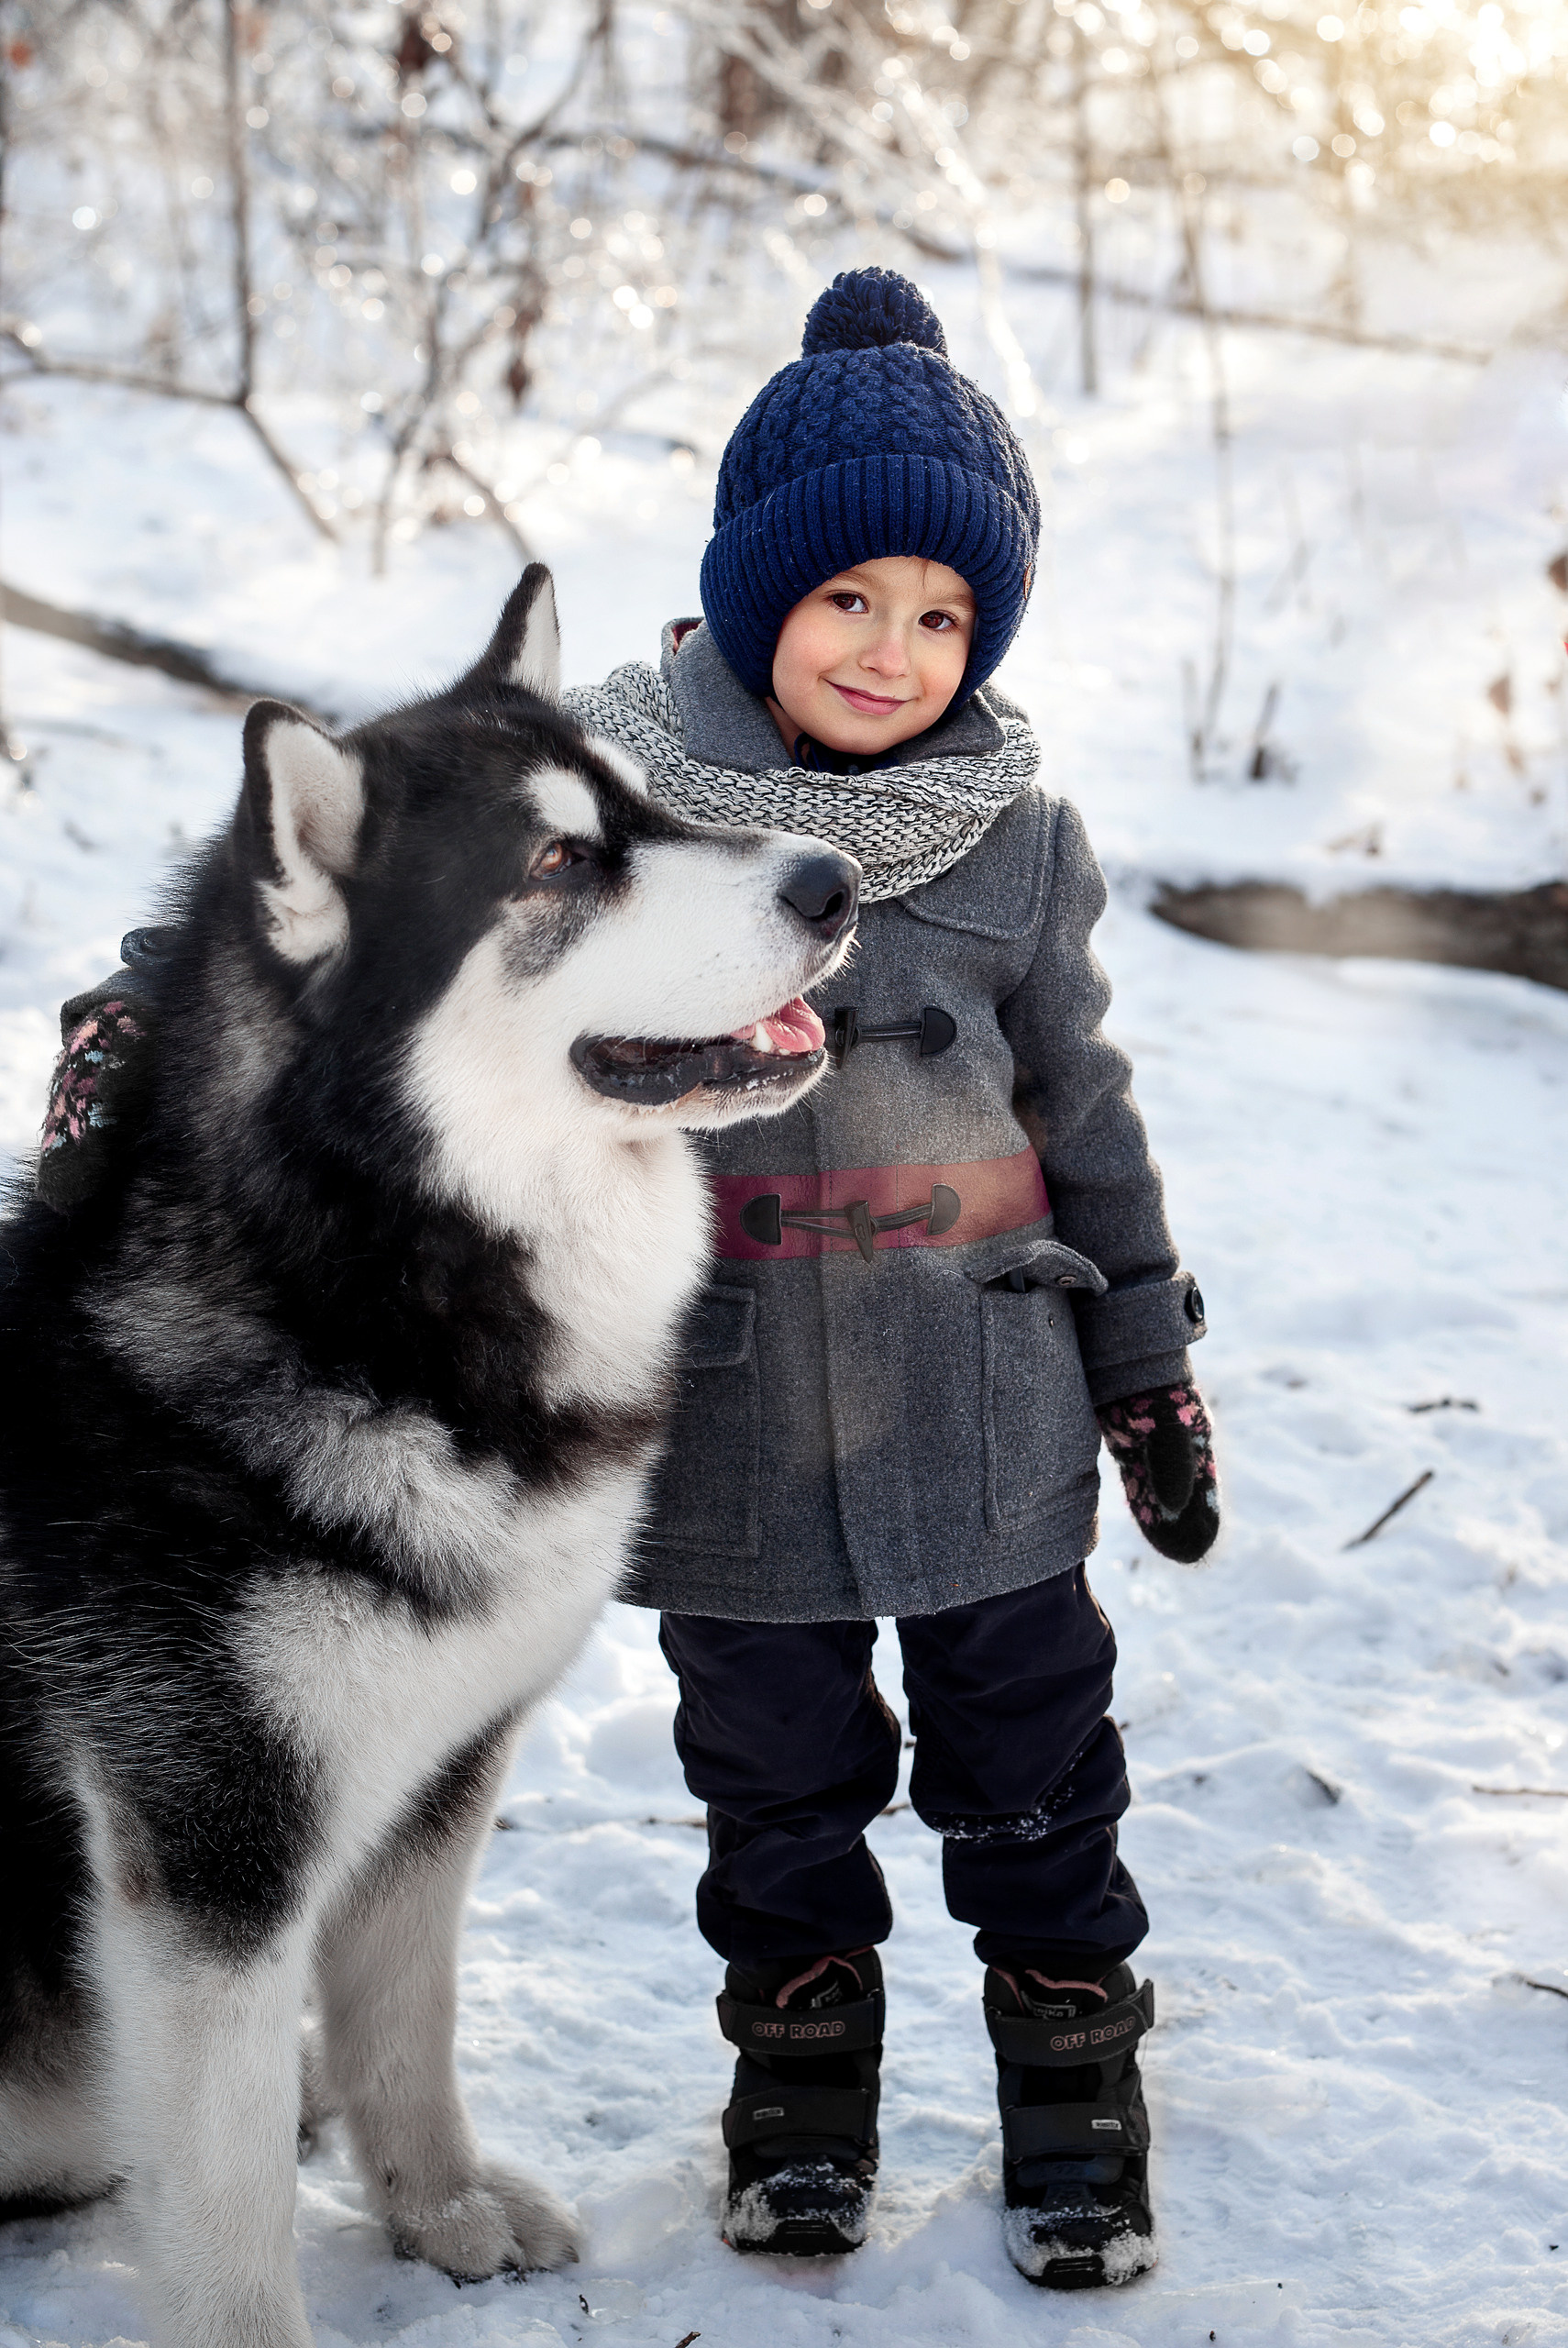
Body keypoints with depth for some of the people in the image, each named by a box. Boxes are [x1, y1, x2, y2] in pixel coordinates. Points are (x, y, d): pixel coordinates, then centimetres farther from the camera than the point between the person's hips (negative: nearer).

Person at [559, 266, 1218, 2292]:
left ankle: (1070, 2047, 29)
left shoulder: (1019, 837, -1)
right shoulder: (603, 786, -6)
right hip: (716, 1411, 0)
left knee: (1028, 1744, 10)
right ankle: (800, 2042, 35)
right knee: (774, 1762, 14)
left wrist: (1149, 1358, 11)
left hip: (983, 1398, 1)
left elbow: (1083, 1107, 8)